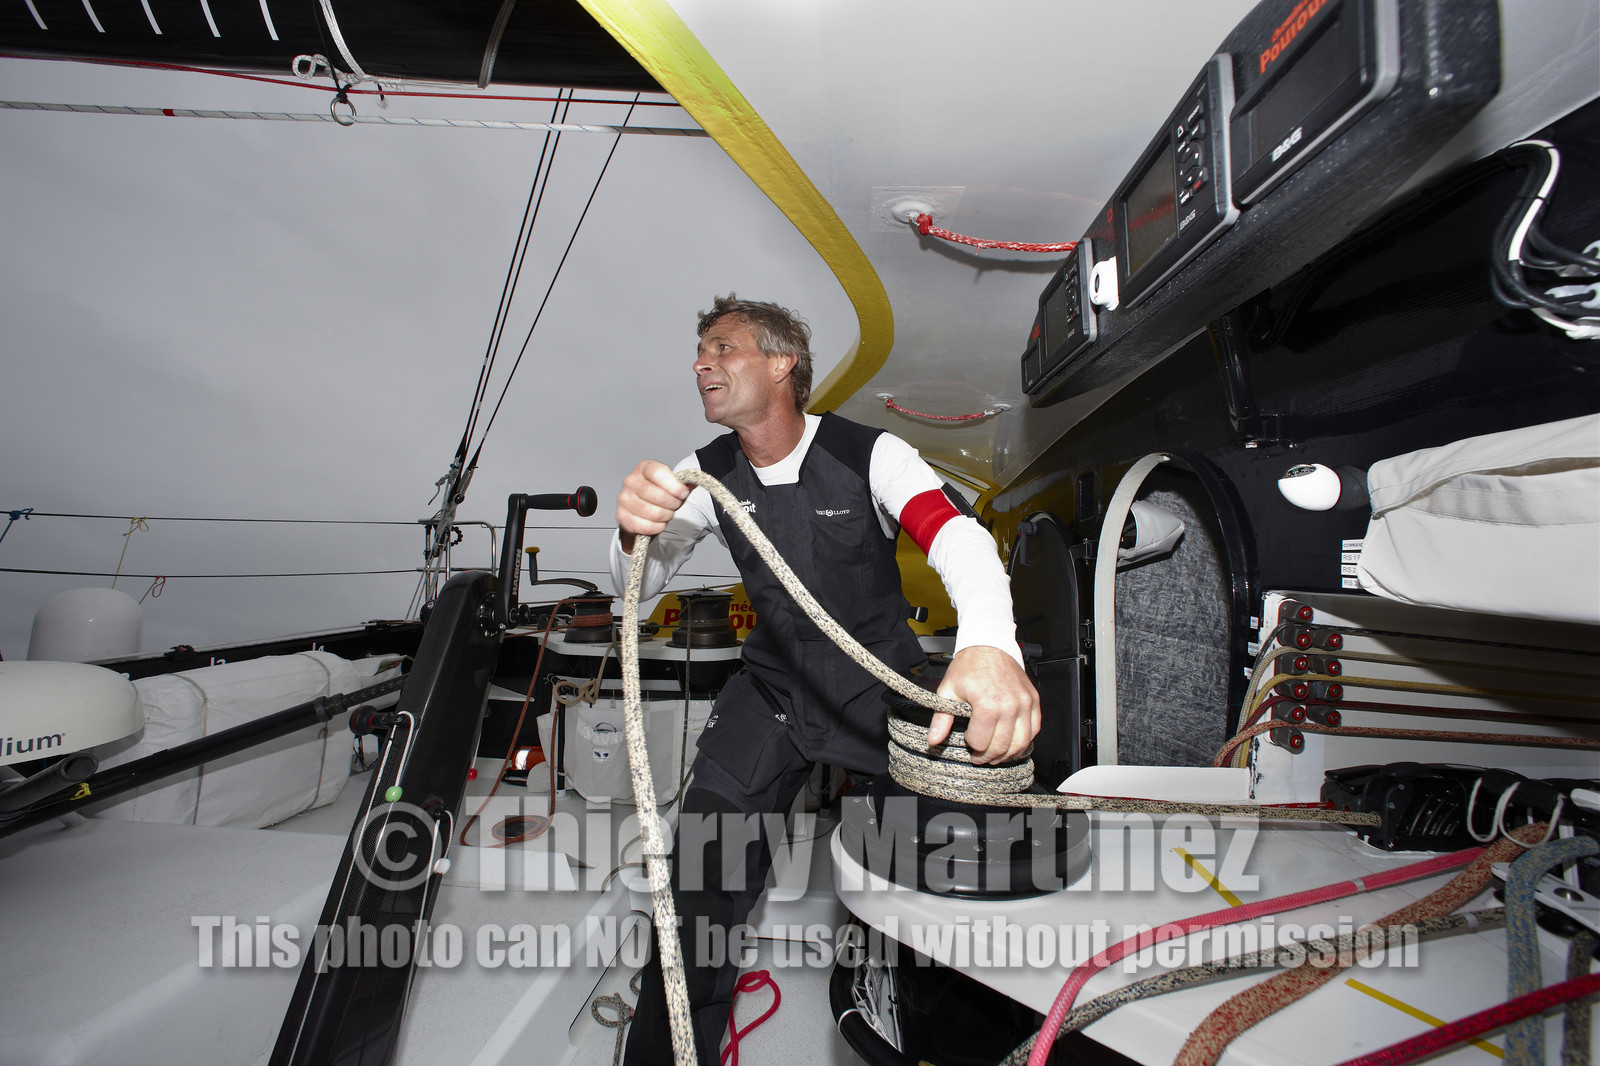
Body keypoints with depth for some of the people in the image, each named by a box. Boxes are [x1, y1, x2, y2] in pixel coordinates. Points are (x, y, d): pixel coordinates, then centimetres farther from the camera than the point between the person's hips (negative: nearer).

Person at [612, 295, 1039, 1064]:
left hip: (880, 681, -2)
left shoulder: (867, 453, -16)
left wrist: (988, 645, -54)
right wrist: (634, 531, -35)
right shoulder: (709, 474, -3)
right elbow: (641, 584, -9)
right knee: (700, 879, -4)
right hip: (772, 683, 3)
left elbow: (955, 533, -31)